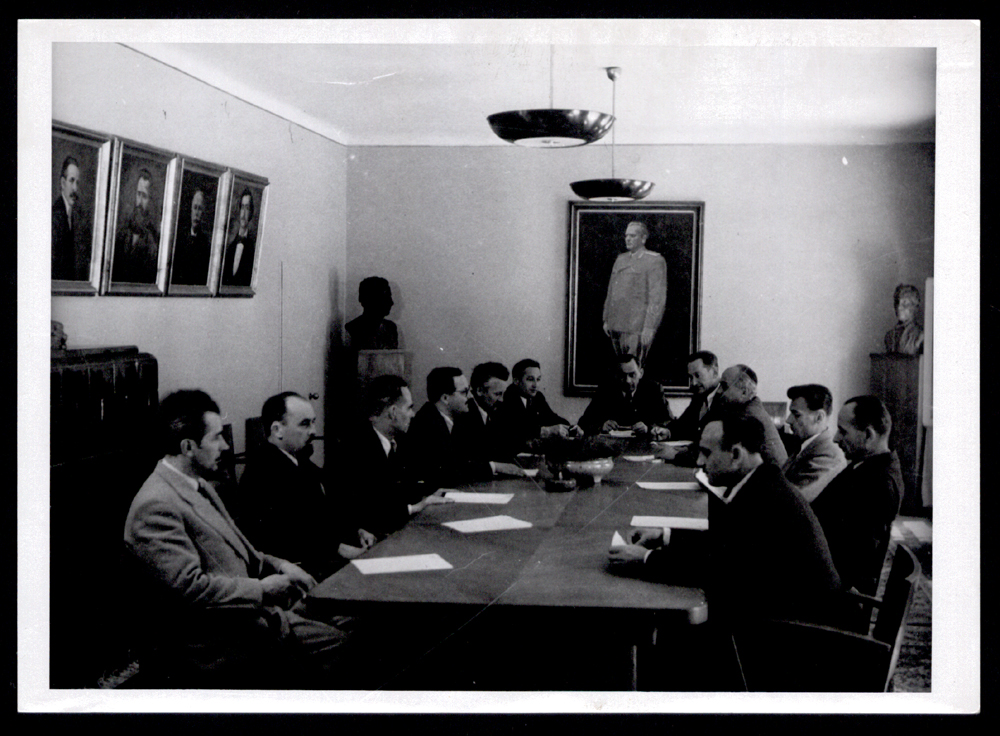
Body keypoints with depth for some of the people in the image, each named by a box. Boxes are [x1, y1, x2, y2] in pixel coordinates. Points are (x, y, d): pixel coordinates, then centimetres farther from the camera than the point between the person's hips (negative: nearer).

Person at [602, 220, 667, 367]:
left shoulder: (655, 261, -4)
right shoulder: (620, 259, 19)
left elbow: (657, 298, -10)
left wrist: (649, 328, -15)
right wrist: (606, 319, 16)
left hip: (637, 328, -7)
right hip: (616, 326, 7)